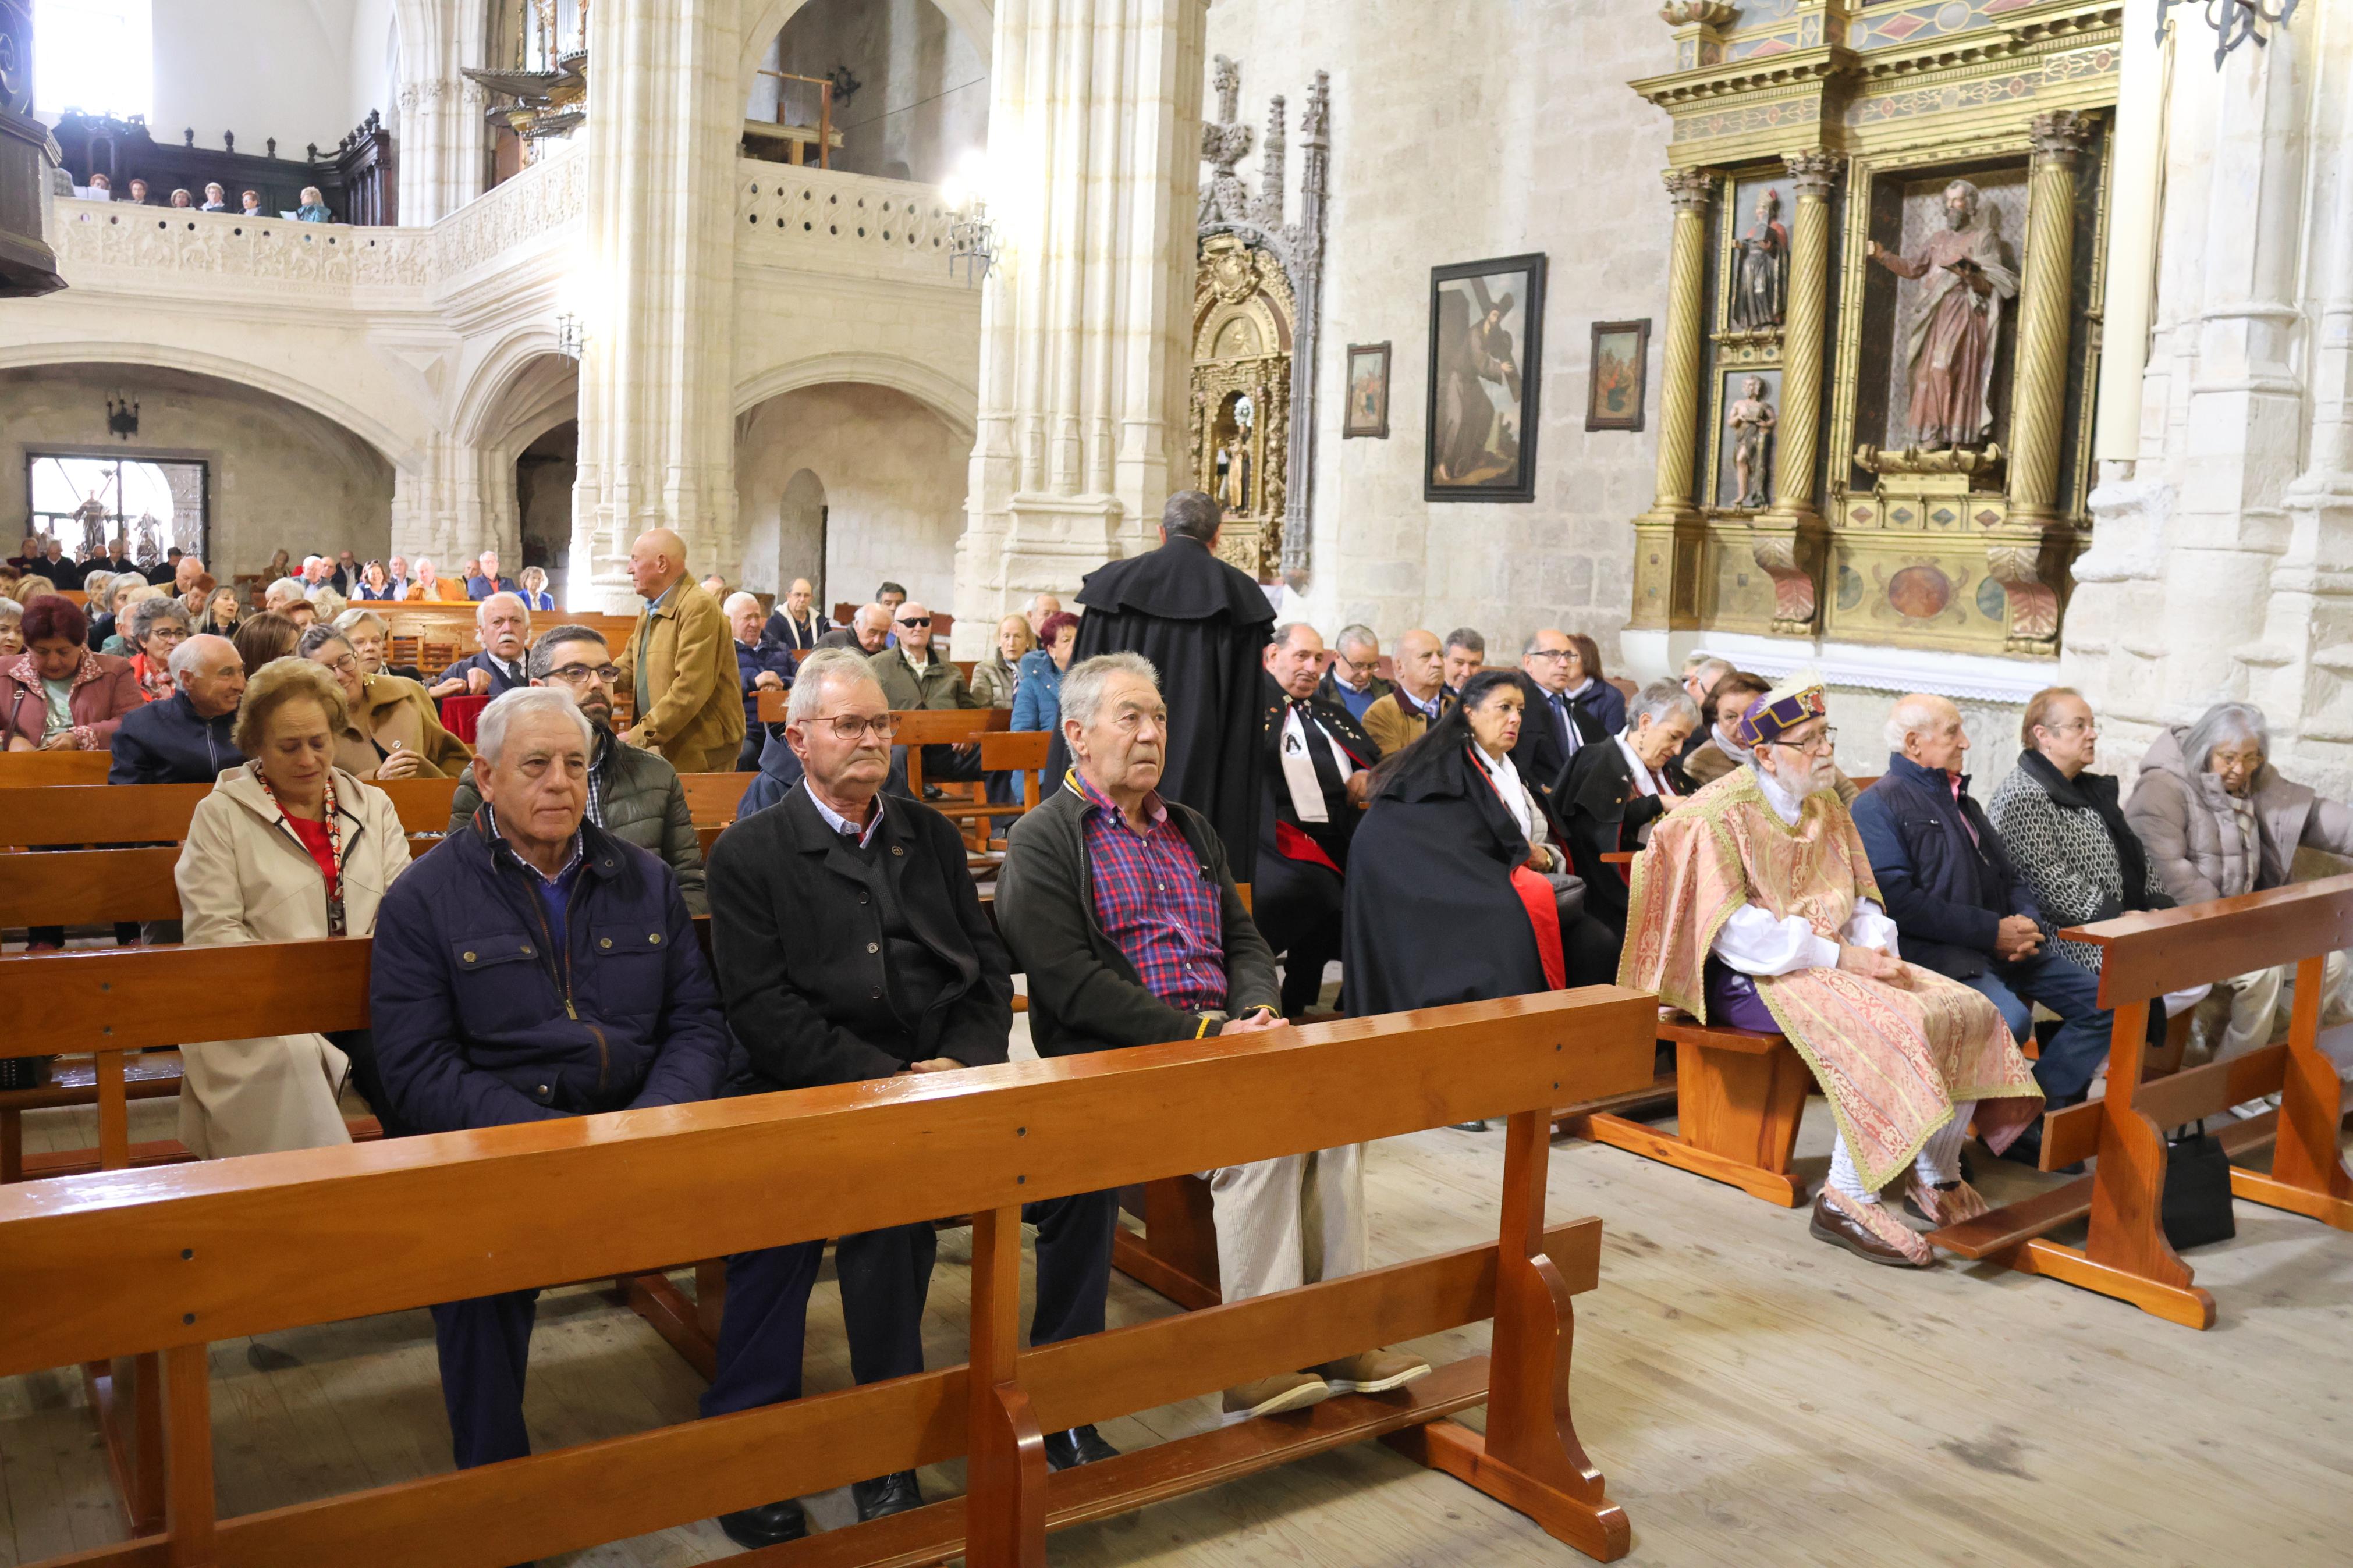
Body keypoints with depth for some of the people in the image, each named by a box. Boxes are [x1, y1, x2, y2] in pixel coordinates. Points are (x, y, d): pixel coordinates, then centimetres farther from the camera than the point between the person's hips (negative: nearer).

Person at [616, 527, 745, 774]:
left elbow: (691, 688, -24)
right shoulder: (650, 613, 17)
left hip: (701, 753, -8)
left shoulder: (700, 608, -16)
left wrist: (643, 734, -23)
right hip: (663, 747, 8)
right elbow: (626, 671, 19)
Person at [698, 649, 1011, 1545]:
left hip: (936, 1080, 3)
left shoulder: (931, 835, 18)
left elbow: (987, 965, 14)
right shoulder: (750, 853, 5)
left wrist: (964, 1062, -5)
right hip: (804, 1090, -3)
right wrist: (885, 1077, -13)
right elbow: (764, 1008, -6)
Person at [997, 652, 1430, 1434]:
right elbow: (1076, 987, -12)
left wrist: (1257, 1012, -3)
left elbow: (1245, 942, 21)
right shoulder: (1042, 841, -1)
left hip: (1224, 1040, 6)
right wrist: (1205, 1034, -18)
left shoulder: (1192, 830, 23)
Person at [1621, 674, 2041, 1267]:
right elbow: (1731, 929, -19)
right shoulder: (1717, 816, -11)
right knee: (1894, 1026, -30)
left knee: (1971, 1012, -8)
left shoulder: (1827, 810, 14)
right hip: (1751, 978, -8)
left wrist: (1877, 952, -9)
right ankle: (1846, 1200, -23)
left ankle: (1937, 1175, 5)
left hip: (1841, 960, 8)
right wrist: (1836, 956, -20)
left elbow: (1863, 903, 14)